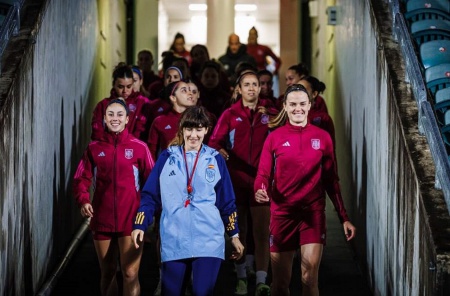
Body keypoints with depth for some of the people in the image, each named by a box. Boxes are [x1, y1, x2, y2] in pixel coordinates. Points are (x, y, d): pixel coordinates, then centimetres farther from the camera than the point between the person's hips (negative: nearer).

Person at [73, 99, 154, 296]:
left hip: (131, 220, -3)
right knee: (107, 273, 15)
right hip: (102, 220, 3)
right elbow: (81, 179, 4)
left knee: (130, 274, -8)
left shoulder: (139, 147, -1)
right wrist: (83, 201, -14)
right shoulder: (94, 148, 5)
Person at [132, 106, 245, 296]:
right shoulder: (167, 157, 5)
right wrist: (140, 226, -4)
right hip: (174, 241, 0)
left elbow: (227, 201, 11)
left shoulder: (215, 160, 7)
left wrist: (234, 235, 11)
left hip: (208, 241, 0)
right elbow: (150, 195, 6)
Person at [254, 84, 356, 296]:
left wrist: (344, 217, 5)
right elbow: (264, 174, -1)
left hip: (313, 212, 0)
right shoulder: (275, 137, 3)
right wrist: (259, 191, -24)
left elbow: (331, 181, 8)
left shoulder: (322, 137, 5)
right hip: (282, 213, 0)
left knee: (309, 279, -12)